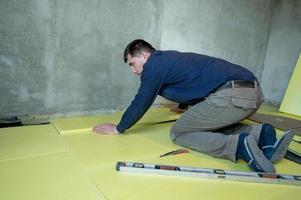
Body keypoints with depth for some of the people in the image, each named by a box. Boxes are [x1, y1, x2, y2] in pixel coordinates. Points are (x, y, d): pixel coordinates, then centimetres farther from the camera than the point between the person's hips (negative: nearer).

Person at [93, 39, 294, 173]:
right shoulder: (169, 58, 27)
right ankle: (260, 134, 7)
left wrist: (118, 128, 21)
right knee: (210, 125, 30)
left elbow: (140, 104, 4)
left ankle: (240, 145, -15)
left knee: (179, 132, 3)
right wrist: (185, 107, 65)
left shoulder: (154, 64, -1)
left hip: (232, 95, -10)